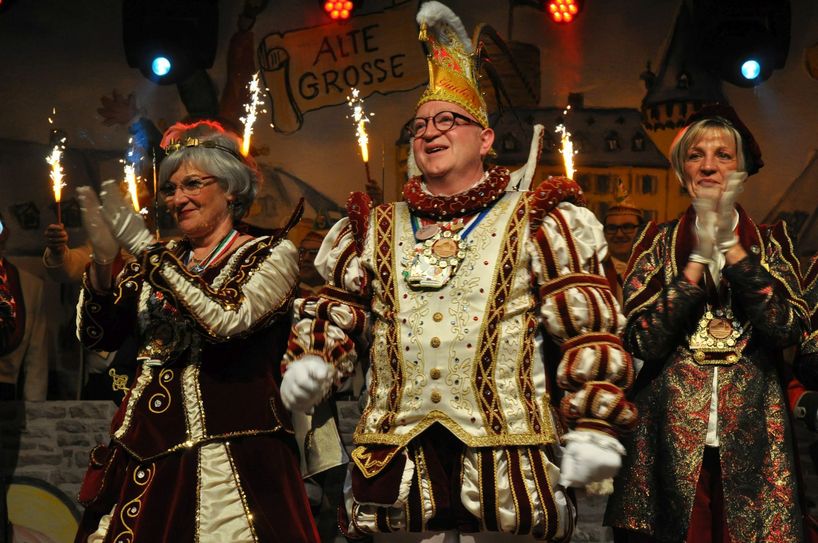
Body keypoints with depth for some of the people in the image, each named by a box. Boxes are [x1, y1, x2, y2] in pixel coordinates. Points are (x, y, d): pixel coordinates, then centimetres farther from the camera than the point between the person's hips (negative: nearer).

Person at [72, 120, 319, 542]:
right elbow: (97, 336, 8)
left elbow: (229, 320, -18)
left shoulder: (271, 254, 1)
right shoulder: (157, 260, 14)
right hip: (144, 451, 5)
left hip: (230, 457, -4)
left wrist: (147, 249, -15)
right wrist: (102, 259, -8)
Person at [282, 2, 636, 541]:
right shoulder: (376, 230, 16)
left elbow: (588, 332, -1)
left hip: (503, 461, -3)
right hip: (396, 464, 3)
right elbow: (334, 317, 19)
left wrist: (594, 426, -9)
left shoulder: (534, 223, 4)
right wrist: (309, 365, -2)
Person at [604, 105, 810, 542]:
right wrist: (698, 258, -9)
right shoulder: (659, 241, 8)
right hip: (670, 437, 0)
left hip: (751, 440, 0)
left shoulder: (770, 241, 9)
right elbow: (642, 341, -6)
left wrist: (731, 246, -9)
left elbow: (789, 328, -8)